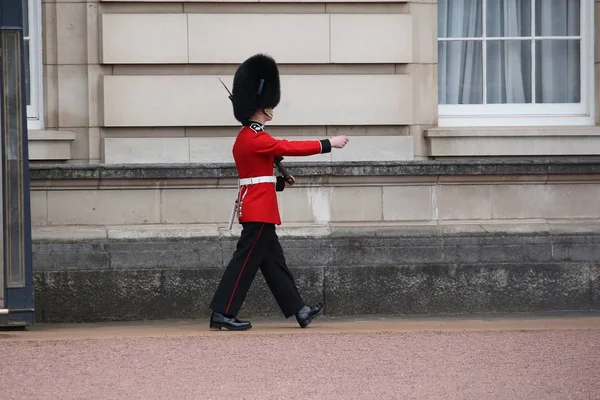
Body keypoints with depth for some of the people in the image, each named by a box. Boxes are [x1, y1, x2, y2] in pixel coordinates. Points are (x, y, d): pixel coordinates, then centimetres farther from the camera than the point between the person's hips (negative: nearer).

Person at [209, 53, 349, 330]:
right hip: (260, 210, -10)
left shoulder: (246, 137, 15)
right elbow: (290, 147, -18)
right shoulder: (256, 138, -17)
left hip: (256, 209, 10)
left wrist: (278, 181, 13)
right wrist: (328, 144, -13)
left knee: (274, 262, 11)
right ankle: (222, 314, -8)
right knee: (246, 261, -8)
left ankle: (299, 311, 15)